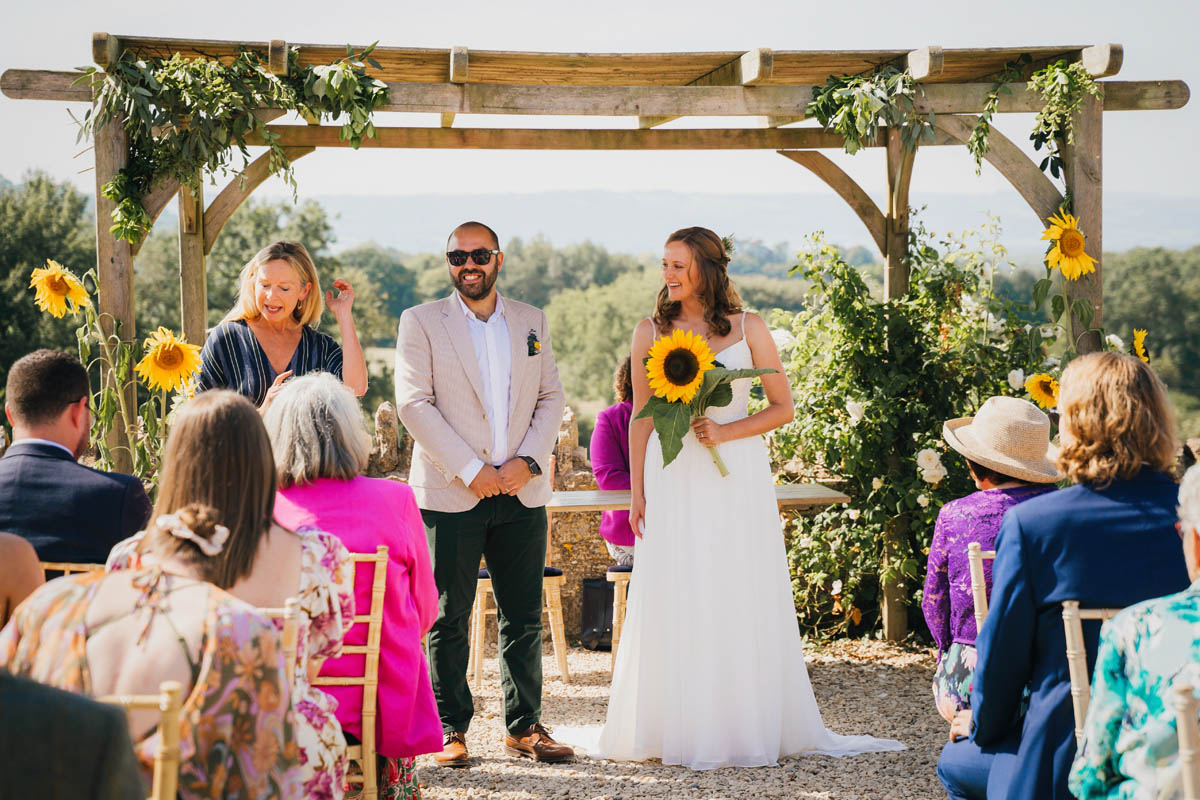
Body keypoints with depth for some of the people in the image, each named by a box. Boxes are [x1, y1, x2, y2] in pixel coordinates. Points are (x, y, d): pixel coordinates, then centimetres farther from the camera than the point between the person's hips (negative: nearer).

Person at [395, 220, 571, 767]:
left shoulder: (531, 321, 13)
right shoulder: (420, 322, 1)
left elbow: (551, 397, 11)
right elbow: (413, 403, -7)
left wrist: (528, 461, -6)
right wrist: (471, 471, -13)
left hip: (521, 493, 3)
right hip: (450, 495, -3)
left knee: (525, 618, 7)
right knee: (448, 619, 2)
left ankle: (525, 726, 18)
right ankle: (449, 729, 12)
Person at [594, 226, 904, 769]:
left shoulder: (748, 329, 3)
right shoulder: (651, 333, 6)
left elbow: (782, 408, 3)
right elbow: (641, 419, 8)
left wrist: (726, 431, -12)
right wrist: (637, 494, 4)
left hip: (737, 479, -1)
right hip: (674, 480, 1)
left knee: (742, 601, 2)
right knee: (677, 602, 1)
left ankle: (747, 729, 13)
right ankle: (682, 730, 9)